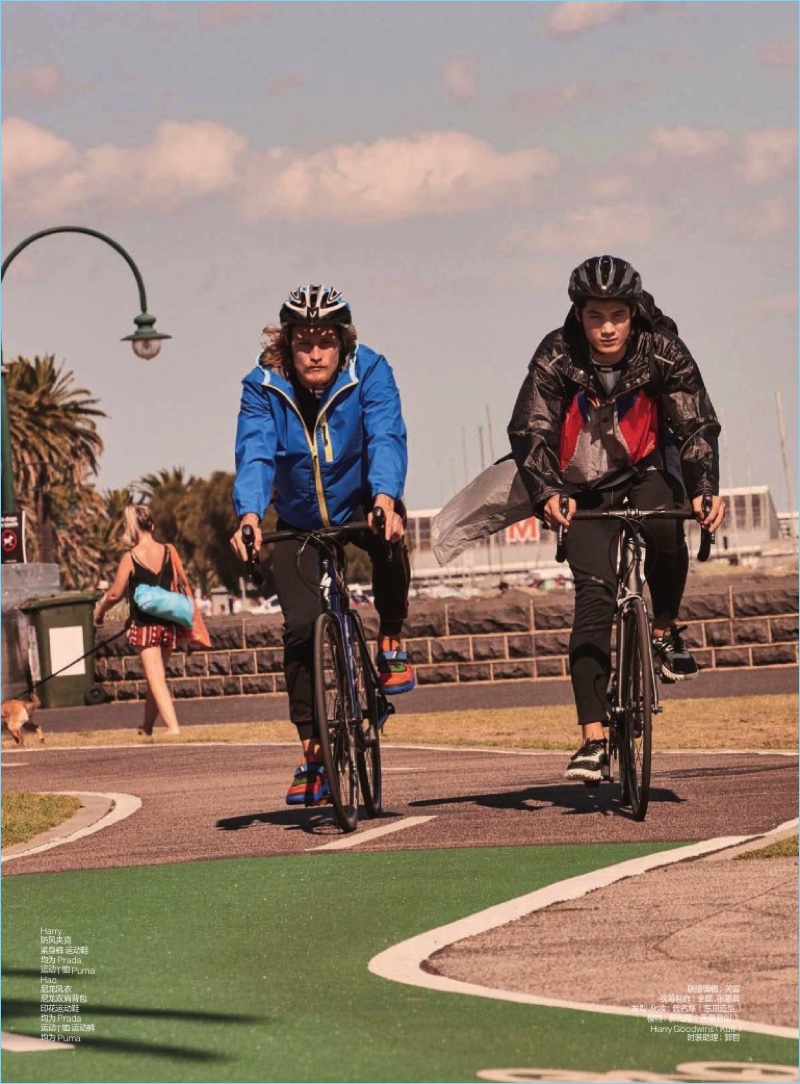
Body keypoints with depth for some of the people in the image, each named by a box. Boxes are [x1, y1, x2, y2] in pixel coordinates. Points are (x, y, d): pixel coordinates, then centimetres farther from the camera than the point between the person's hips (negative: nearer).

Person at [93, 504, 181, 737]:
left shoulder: (130, 558, -10)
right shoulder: (167, 552, 0)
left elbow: (115, 593, -7)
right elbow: (176, 587, 7)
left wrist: (100, 610, 11)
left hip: (143, 624, -5)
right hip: (167, 622, 5)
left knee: (156, 679, -5)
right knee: (156, 676, 17)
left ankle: (173, 726, -17)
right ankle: (147, 726, 27)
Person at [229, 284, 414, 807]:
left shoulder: (369, 372, -18)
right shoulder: (263, 388, -16)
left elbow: (386, 439, -31)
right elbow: (255, 454, -27)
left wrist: (384, 499, -51)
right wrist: (249, 517, -47)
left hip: (360, 507, -1)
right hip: (301, 523, 1)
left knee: (388, 533, -36)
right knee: (301, 627, -13)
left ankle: (392, 641, -11)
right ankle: (313, 753, -3)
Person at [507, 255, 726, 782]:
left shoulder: (663, 351, -15)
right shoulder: (556, 356, -17)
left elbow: (697, 425, -19)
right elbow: (530, 433, -22)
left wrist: (705, 490, -36)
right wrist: (548, 494, -40)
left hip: (644, 478, 1)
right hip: (586, 493, 0)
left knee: (665, 526, -34)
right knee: (593, 598, -17)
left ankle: (666, 631, -6)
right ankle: (593, 739, -19)